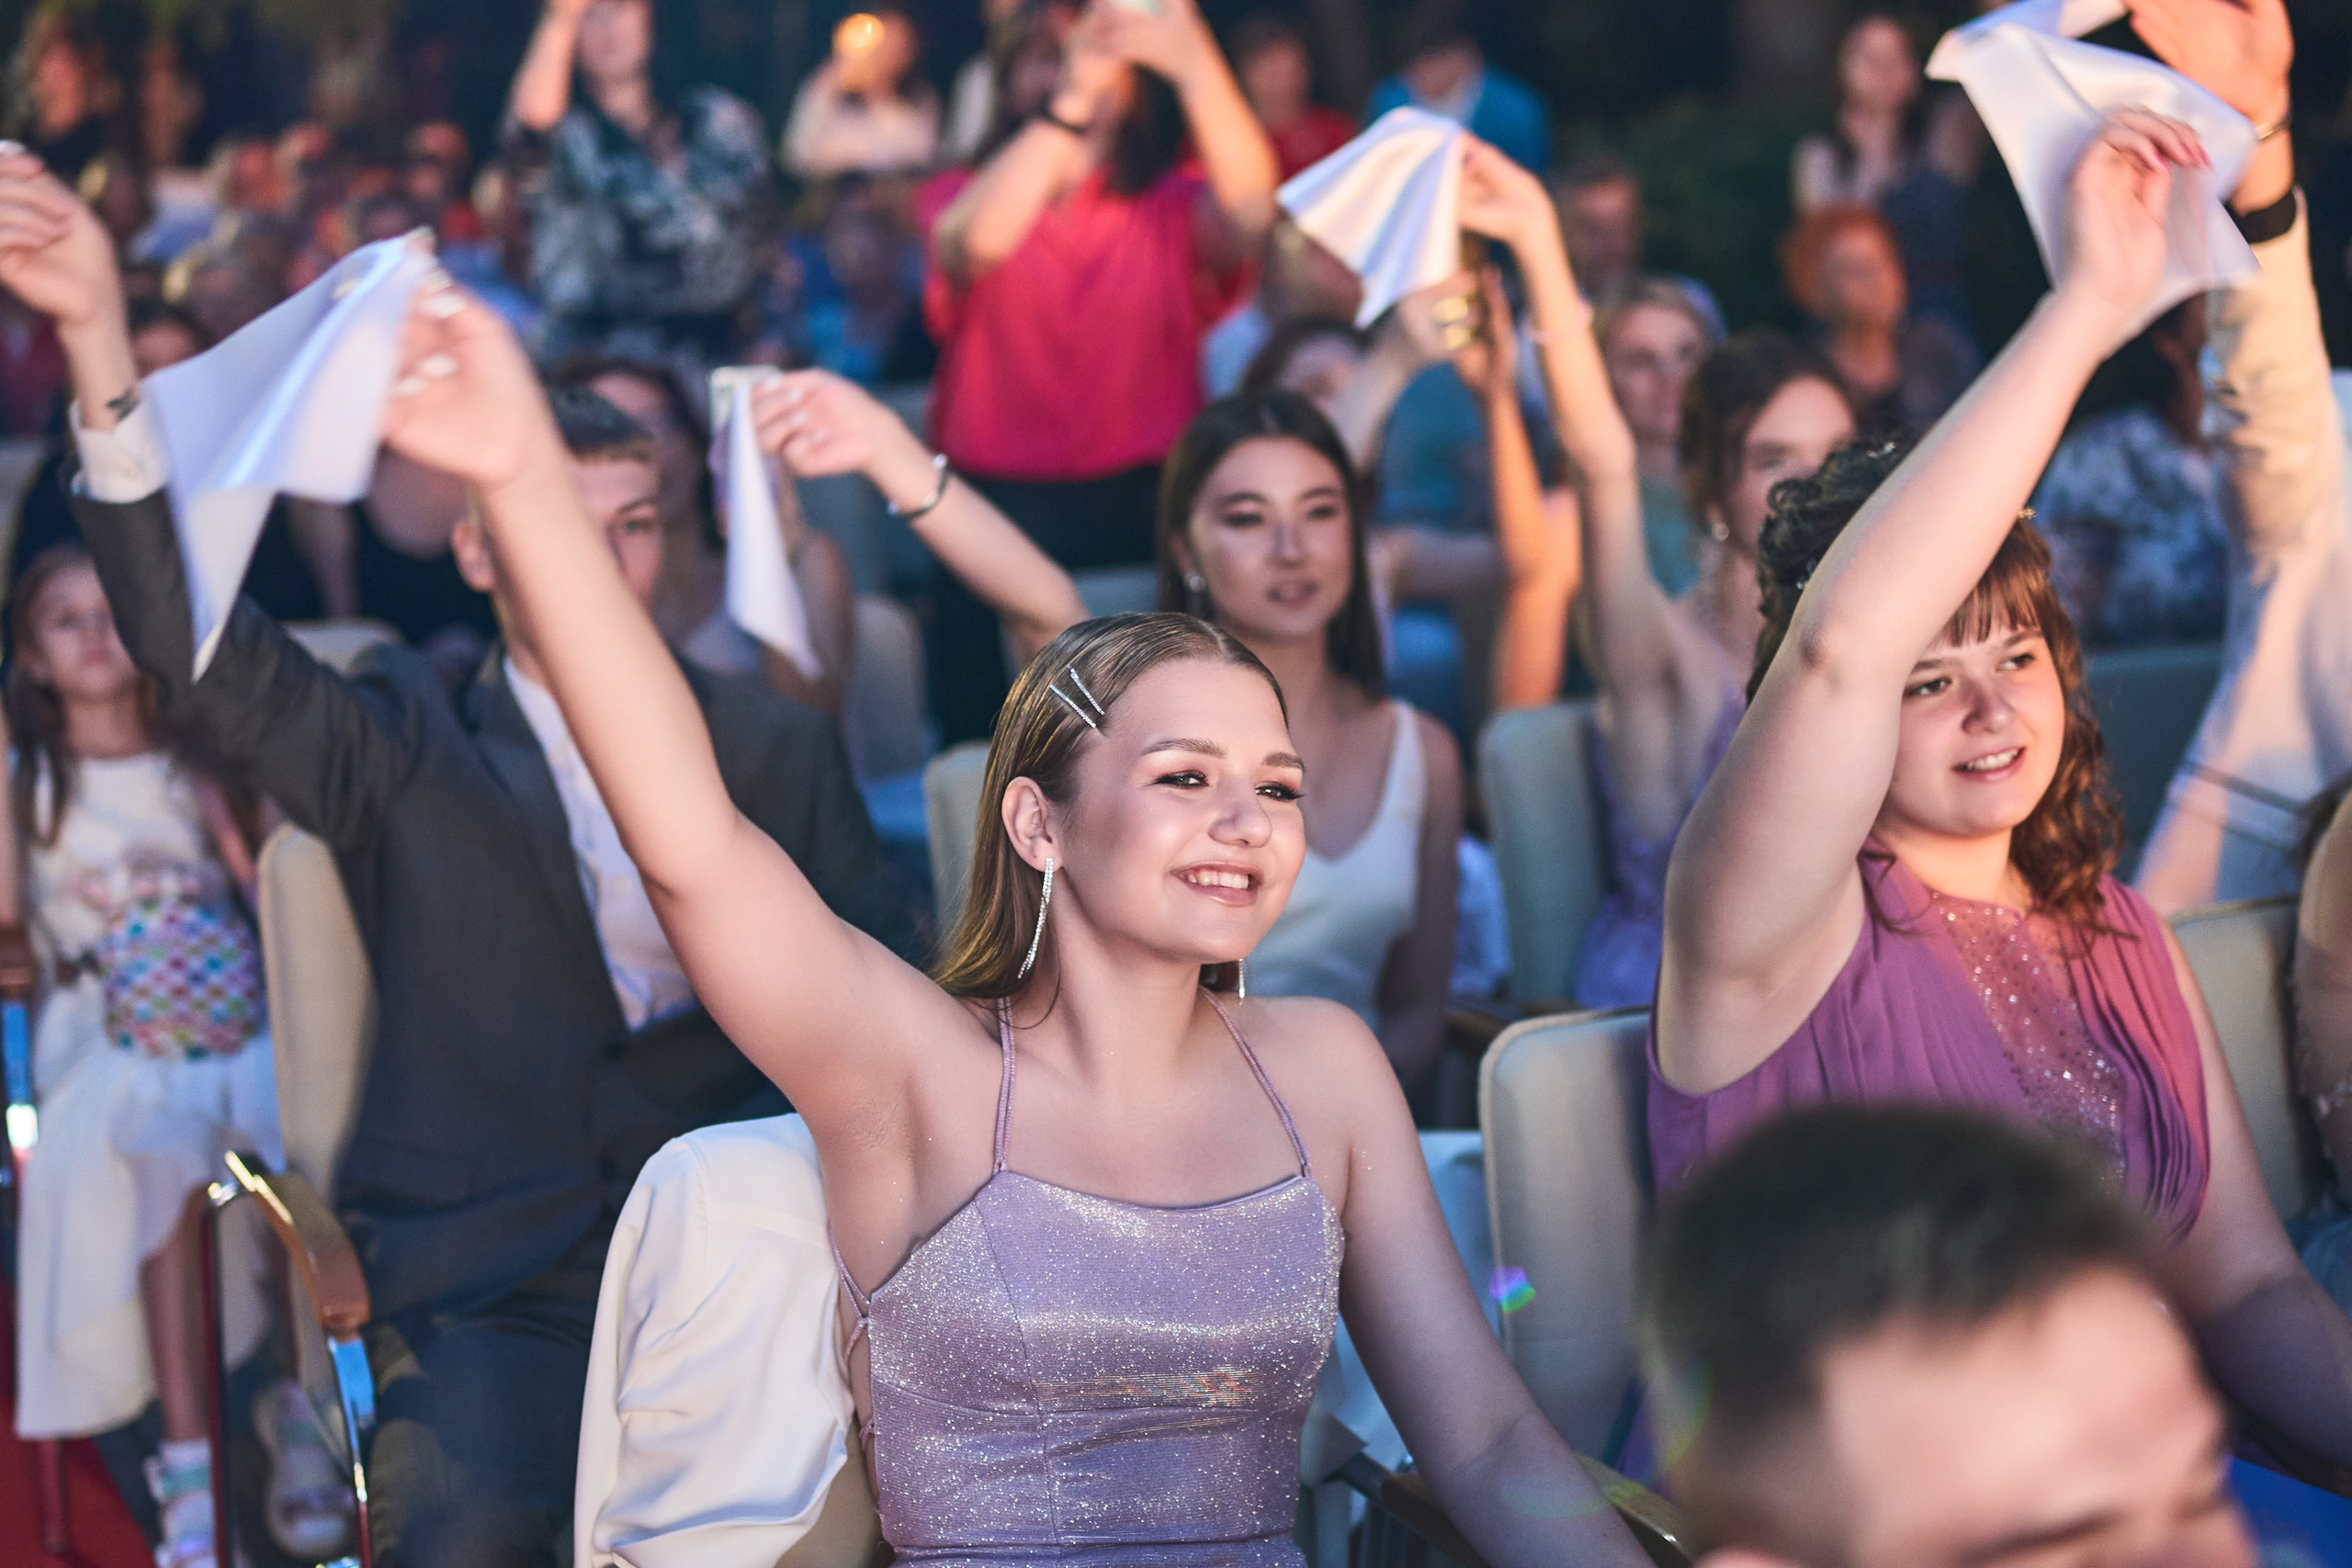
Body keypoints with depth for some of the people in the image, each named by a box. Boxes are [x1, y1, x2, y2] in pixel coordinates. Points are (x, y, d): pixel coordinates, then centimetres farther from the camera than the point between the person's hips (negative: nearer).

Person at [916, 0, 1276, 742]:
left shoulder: (1171, 208, 6)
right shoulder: (959, 198, 4)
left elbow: (1249, 215, -17)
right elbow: (976, 242, -21)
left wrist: (1193, 63, -30)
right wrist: (1070, 97, -31)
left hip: (1141, 512, 1)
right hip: (997, 509, 0)